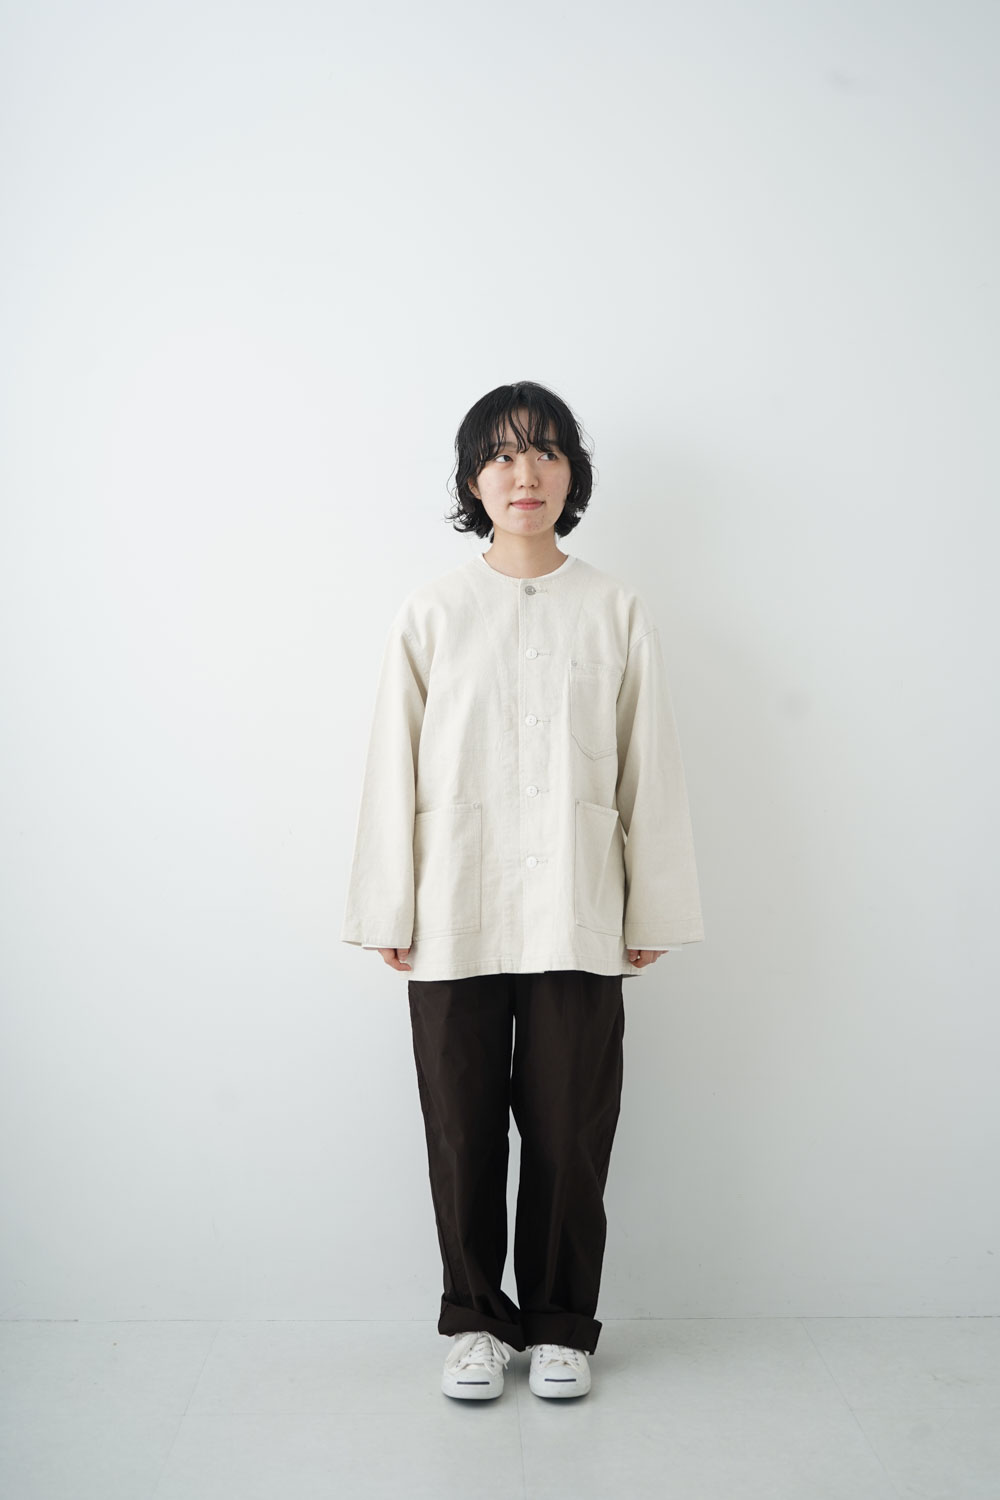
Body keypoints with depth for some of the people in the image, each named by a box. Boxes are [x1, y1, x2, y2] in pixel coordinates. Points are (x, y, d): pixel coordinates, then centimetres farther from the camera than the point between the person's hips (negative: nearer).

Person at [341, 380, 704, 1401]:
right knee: (463, 1129, 8)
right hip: (455, 921, 0)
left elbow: (649, 771, 5)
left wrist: (653, 913, 3)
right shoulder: (431, 614, 4)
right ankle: (476, 1319, 27)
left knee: (569, 1132, 6)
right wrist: (389, 915, 1)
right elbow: (395, 768, 3)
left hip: (577, 921, 0)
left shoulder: (618, 615, 5)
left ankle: (561, 1324, 26)